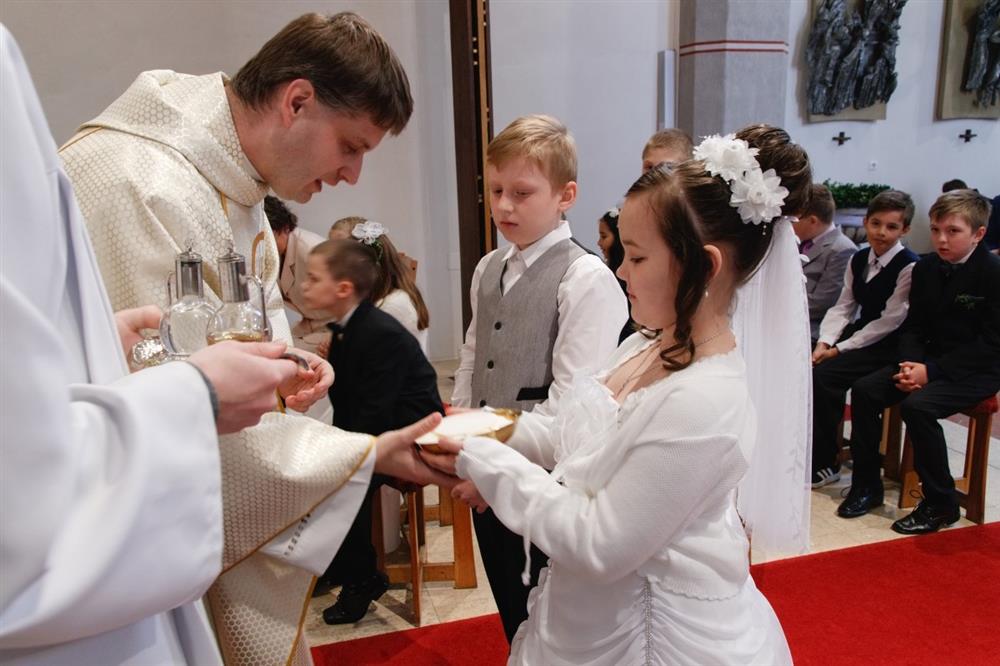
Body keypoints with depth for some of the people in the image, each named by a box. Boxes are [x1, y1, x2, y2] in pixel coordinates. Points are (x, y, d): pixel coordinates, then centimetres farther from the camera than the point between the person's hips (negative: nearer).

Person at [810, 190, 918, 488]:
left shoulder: (909, 267, -13)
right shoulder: (858, 260, 8)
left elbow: (890, 321, -16)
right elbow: (843, 307, 7)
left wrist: (840, 349, -18)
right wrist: (824, 342, -10)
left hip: (888, 346, -7)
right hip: (859, 334, 7)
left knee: (824, 375, -25)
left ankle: (826, 465, -9)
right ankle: (807, 448, -2)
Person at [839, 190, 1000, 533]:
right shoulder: (925, 268, 6)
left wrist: (932, 371, -23)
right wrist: (910, 363, -10)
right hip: (930, 360, 7)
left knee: (918, 405, -30)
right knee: (865, 390, -11)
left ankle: (941, 503, -11)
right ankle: (866, 485, 1)